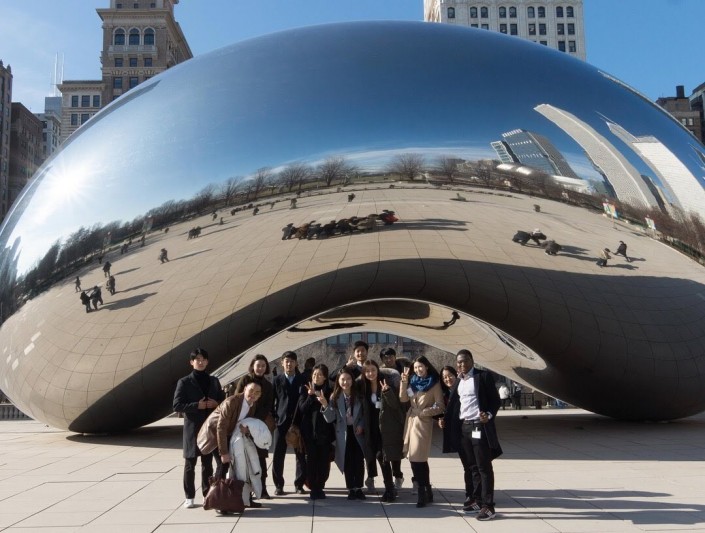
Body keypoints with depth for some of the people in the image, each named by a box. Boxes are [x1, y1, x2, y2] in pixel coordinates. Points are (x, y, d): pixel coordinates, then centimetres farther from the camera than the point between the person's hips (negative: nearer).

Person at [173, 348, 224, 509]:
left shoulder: (214, 381, 11)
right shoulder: (184, 382, -2)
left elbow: (223, 400, 14)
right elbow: (177, 405, -7)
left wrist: (216, 404, -8)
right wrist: (197, 406, -17)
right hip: (192, 428, -3)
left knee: (208, 462, 9)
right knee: (190, 463, 4)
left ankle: (208, 494, 18)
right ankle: (189, 497, 13)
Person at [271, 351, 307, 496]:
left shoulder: (303, 380, 7)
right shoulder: (277, 380, 7)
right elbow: (271, 401, 7)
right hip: (282, 422, 0)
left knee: (301, 454, 3)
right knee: (278, 455, -1)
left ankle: (299, 484, 12)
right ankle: (278, 485, 8)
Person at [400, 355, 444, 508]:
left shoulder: (434, 383, -3)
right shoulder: (412, 381, 12)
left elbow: (440, 407, -4)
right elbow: (403, 399, 3)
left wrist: (423, 412, -13)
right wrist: (404, 382, -8)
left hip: (423, 422, -5)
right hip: (411, 421, 5)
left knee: (417, 458, -8)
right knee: (419, 458, 10)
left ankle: (423, 493, 2)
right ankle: (427, 491, 21)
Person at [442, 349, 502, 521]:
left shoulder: (483, 376, -6)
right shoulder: (458, 381, 13)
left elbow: (495, 399, -8)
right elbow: (454, 404, 15)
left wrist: (489, 414, -24)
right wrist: (445, 419, 2)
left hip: (479, 426, -6)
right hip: (462, 427, 6)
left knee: (484, 467, -3)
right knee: (470, 466, 10)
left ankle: (488, 506, -1)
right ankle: (474, 499, 18)